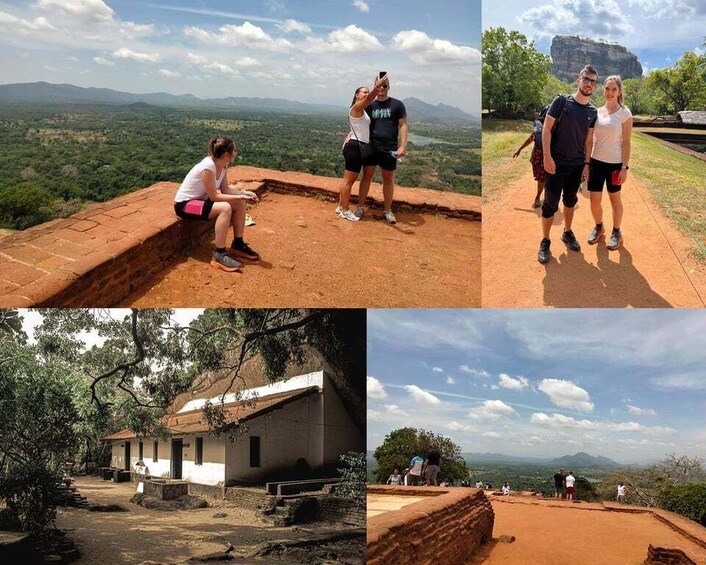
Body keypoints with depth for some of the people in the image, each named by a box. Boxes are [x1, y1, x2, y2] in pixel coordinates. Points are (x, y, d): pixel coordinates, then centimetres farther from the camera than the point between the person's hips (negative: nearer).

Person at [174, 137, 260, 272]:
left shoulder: (222, 165, -3)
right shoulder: (208, 167, -29)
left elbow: (225, 189, 4)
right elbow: (213, 196, -26)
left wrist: (243, 193, -10)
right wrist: (239, 197, -24)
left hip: (200, 199, 9)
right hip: (184, 204, -9)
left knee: (240, 204, -1)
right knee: (225, 208, -31)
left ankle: (238, 245, 10)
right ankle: (219, 255, -25)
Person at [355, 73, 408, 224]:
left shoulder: (397, 104, 1)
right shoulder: (370, 106, 7)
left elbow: (402, 125, -1)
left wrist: (403, 146, -10)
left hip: (389, 149, -2)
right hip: (371, 147, 2)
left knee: (388, 180, 7)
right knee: (366, 177, 6)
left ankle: (387, 210, 17)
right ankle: (360, 207, 14)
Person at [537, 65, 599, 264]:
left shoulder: (593, 111, 5)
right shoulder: (562, 101, -9)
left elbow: (588, 139, 11)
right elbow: (546, 128, -11)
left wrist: (586, 163, 6)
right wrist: (547, 156, -18)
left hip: (577, 165, 5)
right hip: (556, 163, -5)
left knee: (570, 200, 17)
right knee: (551, 203, -1)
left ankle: (567, 233, 34)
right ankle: (545, 242, 9)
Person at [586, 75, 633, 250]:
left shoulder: (624, 113, -7)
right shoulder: (597, 111, 5)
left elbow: (626, 142, -8)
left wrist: (625, 167, -12)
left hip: (614, 163, -4)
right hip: (596, 161, 4)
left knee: (615, 198, 9)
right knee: (594, 199, 6)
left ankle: (616, 232, 25)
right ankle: (598, 227, 30)